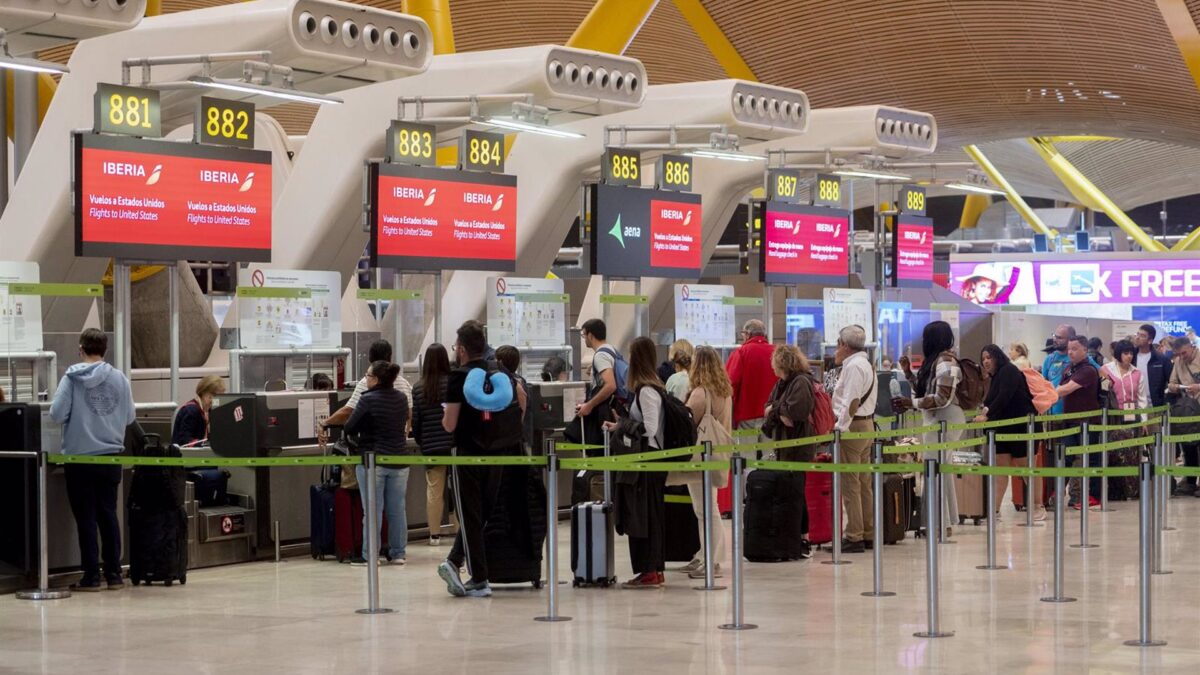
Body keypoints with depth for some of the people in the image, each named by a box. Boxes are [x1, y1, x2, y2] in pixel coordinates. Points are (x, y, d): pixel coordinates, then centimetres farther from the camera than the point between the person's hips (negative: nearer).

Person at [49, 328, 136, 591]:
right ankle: (114, 574, 12)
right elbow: (130, 417, 2)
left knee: (86, 517, 4)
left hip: (79, 456, -2)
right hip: (111, 455, 2)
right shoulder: (119, 378, -2)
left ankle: (91, 576, 5)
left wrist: (77, 418, 10)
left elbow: (57, 414, -11)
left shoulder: (72, 378, -9)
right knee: (108, 514, 12)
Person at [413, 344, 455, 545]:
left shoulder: (419, 388, 0)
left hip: (430, 446, 2)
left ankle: (434, 534, 9)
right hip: (453, 445, -2)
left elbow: (415, 421, 3)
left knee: (433, 491, 7)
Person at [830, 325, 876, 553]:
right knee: (864, 483, 12)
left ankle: (854, 537, -8)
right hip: (867, 424, 10)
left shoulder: (853, 366, -14)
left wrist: (840, 427, -19)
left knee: (850, 484, -8)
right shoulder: (866, 364, 18)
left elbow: (851, 401, -20)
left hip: (853, 426, -10)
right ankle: (867, 532, 15)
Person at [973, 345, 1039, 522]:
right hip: (1004, 428, 9)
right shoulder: (995, 377, 15)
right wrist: (985, 410, -5)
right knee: (1000, 467, 1)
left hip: (1021, 426, -9)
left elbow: (1004, 397, -25)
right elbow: (991, 400, 15)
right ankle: (995, 511, -3)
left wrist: (987, 415, -31)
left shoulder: (1009, 371, -13)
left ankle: (1038, 507, 9)